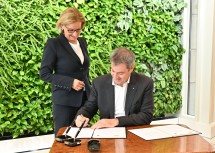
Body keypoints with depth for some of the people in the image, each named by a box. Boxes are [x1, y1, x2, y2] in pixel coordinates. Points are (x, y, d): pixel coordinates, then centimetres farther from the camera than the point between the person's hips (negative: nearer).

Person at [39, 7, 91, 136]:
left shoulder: (82, 41, 9)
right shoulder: (53, 44, -9)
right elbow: (44, 74, -10)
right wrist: (70, 82, -18)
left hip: (84, 99, 5)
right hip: (64, 101, -5)